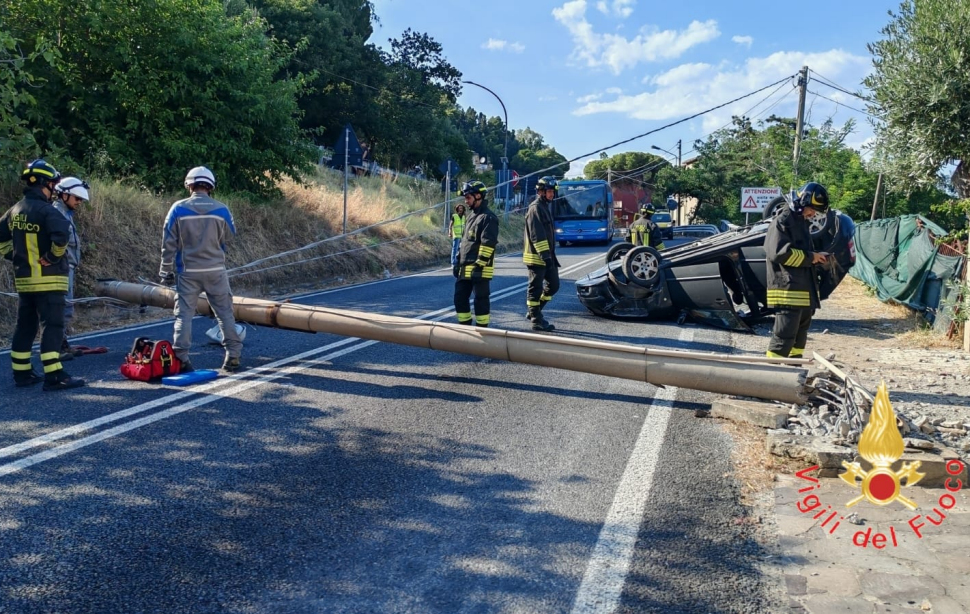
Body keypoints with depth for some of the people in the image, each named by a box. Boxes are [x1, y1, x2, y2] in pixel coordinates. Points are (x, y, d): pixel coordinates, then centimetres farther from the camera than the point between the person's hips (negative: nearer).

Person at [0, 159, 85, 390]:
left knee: (25, 327, 15)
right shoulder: (46, 210, -15)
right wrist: (53, 257, -17)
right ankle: (54, 376, -9)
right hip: (48, 280, -8)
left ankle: (22, 373, 22)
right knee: (52, 327, -7)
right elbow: (62, 235, -32)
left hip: (23, 279, 8)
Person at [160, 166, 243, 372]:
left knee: (184, 314, 5)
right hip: (215, 270, 0)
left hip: (187, 271, 0)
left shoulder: (178, 209, -5)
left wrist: (166, 270, 6)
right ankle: (233, 355, 10)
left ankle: (180, 359, 2)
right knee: (225, 313, 9)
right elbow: (229, 237, 9)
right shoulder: (221, 210, -5)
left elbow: (169, 243, -2)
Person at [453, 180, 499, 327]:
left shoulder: (488, 218, -11)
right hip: (465, 269, 9)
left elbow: (488, 244, -19)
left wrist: (479, 265, -21)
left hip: (480, 270, -9)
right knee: (460, 298, 11)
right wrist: (458, 262, 18)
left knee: (481, 300, -1)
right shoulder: (471, 216, 18)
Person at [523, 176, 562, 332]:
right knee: (535, 288, -2)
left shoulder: (545, 207, 19)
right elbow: (537, 235, -20)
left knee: (553, 285, 12)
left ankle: (534, 311, 23)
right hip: (536, 256, -10)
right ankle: (537, 321, 4)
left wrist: (551, 255, 24)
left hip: (546, 256, 10)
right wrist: (545, 255, -24)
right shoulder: (535, 208, -12)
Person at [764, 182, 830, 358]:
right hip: (788, 289, -10)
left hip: (804, 289, 10)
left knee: (800, 333, 15)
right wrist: (810, 257, -13)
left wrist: (816, 256, 10)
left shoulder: (801, 222, 21)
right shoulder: (782, 222, -9)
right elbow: (778, 253, -21)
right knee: (784, 334, -13)